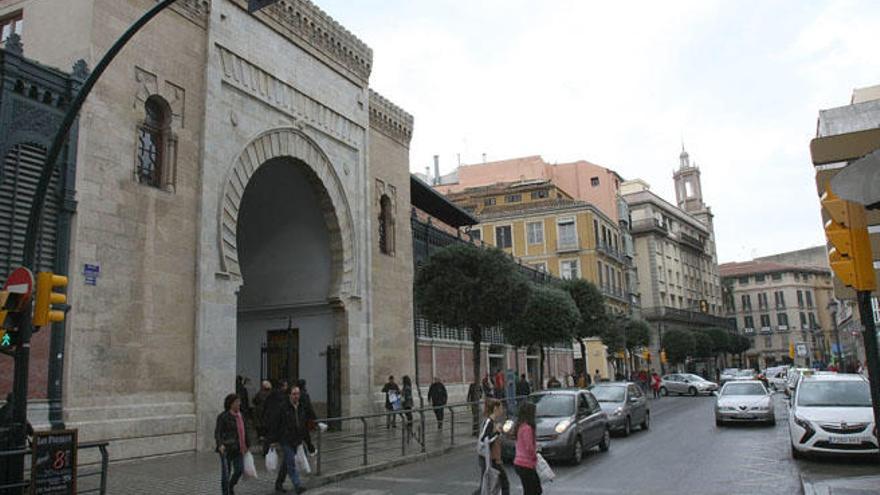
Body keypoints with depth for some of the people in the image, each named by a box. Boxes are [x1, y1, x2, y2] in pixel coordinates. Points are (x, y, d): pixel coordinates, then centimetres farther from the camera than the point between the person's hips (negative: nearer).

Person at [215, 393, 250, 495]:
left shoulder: (240, 415, 11)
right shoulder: (223, 416, -9)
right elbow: (217, 432, -13)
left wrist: (245, 445, 20)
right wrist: (220, 444, -28)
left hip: (238, 448, 6)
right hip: (226, 448, -6)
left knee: (240, 470, 6)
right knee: (226, 472, 1)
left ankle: (231, 487, 32)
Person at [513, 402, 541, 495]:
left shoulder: (520, 426, 9)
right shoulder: (527, 428, -20)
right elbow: (529, 448, -22)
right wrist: (535, 456, -4)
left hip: (519, 463, 9)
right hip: (525, 466, -9)